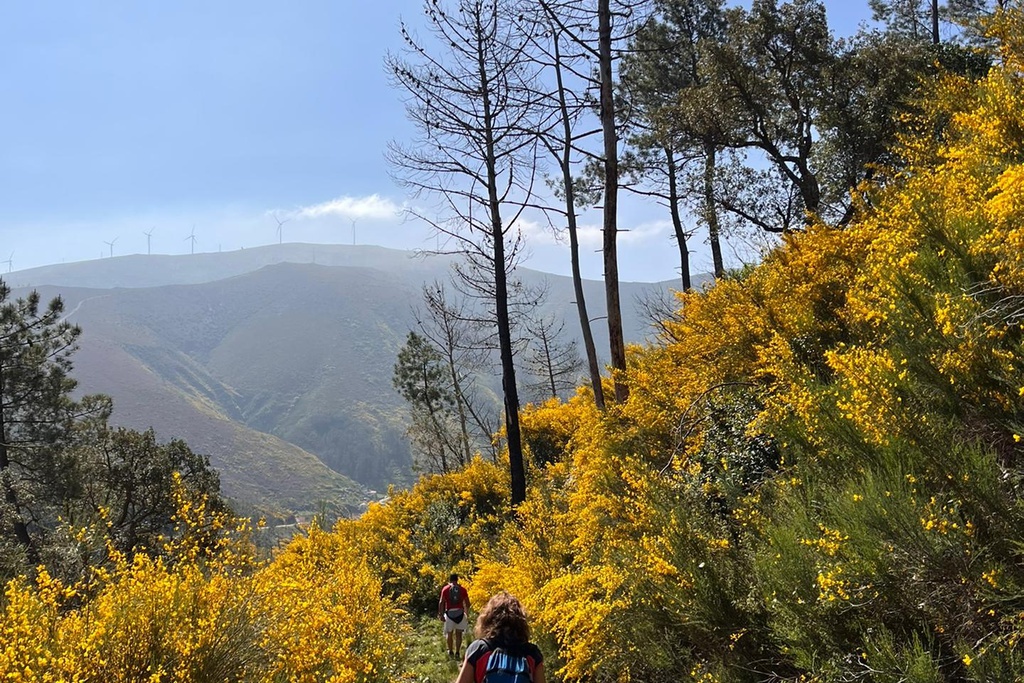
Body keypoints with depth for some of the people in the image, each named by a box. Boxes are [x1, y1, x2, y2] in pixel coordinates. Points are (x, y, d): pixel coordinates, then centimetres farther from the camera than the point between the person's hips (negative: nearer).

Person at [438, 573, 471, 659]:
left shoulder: (445, 589, 3)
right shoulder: (462, 589, 6)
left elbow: (441, 602, -5)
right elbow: (467, 603, 6)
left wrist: (440, 614, -2)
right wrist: (467, 615, 18)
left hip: (449, 612, -1)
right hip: (460, 612, 1)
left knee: (449, 633, 12)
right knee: (458, 633, 8)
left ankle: (450, 651, 8)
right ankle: (457, 652, 6)